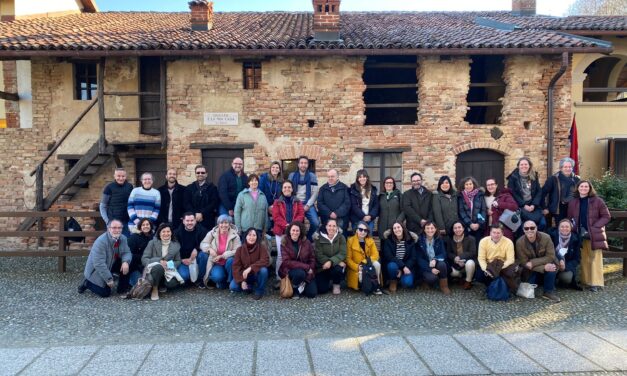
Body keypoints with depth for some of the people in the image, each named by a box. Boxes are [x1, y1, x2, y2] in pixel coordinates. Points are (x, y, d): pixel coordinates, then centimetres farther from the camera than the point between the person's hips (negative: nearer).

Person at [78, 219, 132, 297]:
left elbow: (126, 252, -9)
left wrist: (125, 262, -34)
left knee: (127, 264, -15)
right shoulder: (101, 241, -29)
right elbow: (99, 263, -31)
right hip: (96, 271, -6)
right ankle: (87, 282, 15)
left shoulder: (123, 238, -9)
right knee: (105, 293, -12)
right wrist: (109, 279, -29)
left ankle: (121, 287, 4)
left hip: (111, 265, 6)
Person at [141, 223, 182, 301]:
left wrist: (170, 264, -13)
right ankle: (155, 289, -16)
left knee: (173, 283, -32)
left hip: (168, 271, 2)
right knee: (159, 267, -39)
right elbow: (144, 259, -6)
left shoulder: (176, 245, 7)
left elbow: (178, 261, 11)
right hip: (153, 268, -2)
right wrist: (159, 261, -22)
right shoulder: (152, 243, 0)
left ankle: (161, 285, 5)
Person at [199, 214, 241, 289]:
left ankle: (231, 282, -11)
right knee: (216, 276, -30)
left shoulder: (235, 235, -10)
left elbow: (237, 251, -18)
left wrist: (222, 256, -26)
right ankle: (222, 282, 9)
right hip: (217, 264, 0)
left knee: (230, 260, -35)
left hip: (228, 263, 0)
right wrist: (209, 249, -24)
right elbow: (203, 244, -1)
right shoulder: (212, 233, -2)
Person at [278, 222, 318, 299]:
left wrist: (309, 274, -14)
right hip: (290, 270, -2)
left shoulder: (306, 242, -5)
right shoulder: (285, 243, -11)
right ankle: (294, 289, -4)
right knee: (300, 273, -36)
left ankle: (303, 284, 20)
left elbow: (312, 260, -2)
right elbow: (287, 262, -19)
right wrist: (306, 267, -24)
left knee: (312, 293, -13)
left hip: (306, 272, 3)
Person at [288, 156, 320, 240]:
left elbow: (315, 193, 1)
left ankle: (308, 236, 10)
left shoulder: (312, 176, 7)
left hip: (308, 204, 0)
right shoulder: (292, 176, 9)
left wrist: (308, 205, -9)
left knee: (316, 223, -19)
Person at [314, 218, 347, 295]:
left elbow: (342, 254, -14)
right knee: (322, 289, -16)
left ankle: (336, 285, -1)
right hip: (322, 267, 0)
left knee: (338, 269, -35)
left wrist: (331, 262, -31)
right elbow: (319, 255, -15)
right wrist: (332, 262, -26)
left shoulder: (341, 237, -4)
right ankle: (329, 281, 22)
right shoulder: (319, 238, -7)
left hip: (336, 265, 0)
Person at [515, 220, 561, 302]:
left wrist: (532, 263, -31)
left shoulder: (546, 237, -20)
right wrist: (544, 268, -32)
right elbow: (524, 262, -19)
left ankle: (549, 291, -13)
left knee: (551, 266, -32)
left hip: (546, 264, -1)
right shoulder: (520, 242, -20)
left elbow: (550, 257, -21)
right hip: (530, 270, 1)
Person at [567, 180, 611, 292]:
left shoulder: (597, 201, -2)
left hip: (594, 234, -3)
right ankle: (586, 281, 14)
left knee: (595, 258, -5)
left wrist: (594, 227, -12)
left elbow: (606, 216, -3)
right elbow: (570, 218, 15)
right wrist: (575, 228, -2)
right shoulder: (573, 202, 8)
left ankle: (596, 283, -4)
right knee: (584, 258, 6)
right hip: (580, 234, 3)